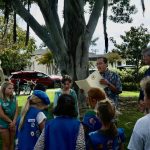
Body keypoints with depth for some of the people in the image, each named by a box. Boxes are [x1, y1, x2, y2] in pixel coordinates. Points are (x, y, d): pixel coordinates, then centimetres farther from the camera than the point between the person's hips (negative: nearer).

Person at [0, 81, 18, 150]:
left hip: (13, 124, 4)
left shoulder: (14, 98, 0)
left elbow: (16, 111, -1)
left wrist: (14, 122, -14)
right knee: (6, 144, 7)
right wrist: (10, 122, -10)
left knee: (12, 142, 14)